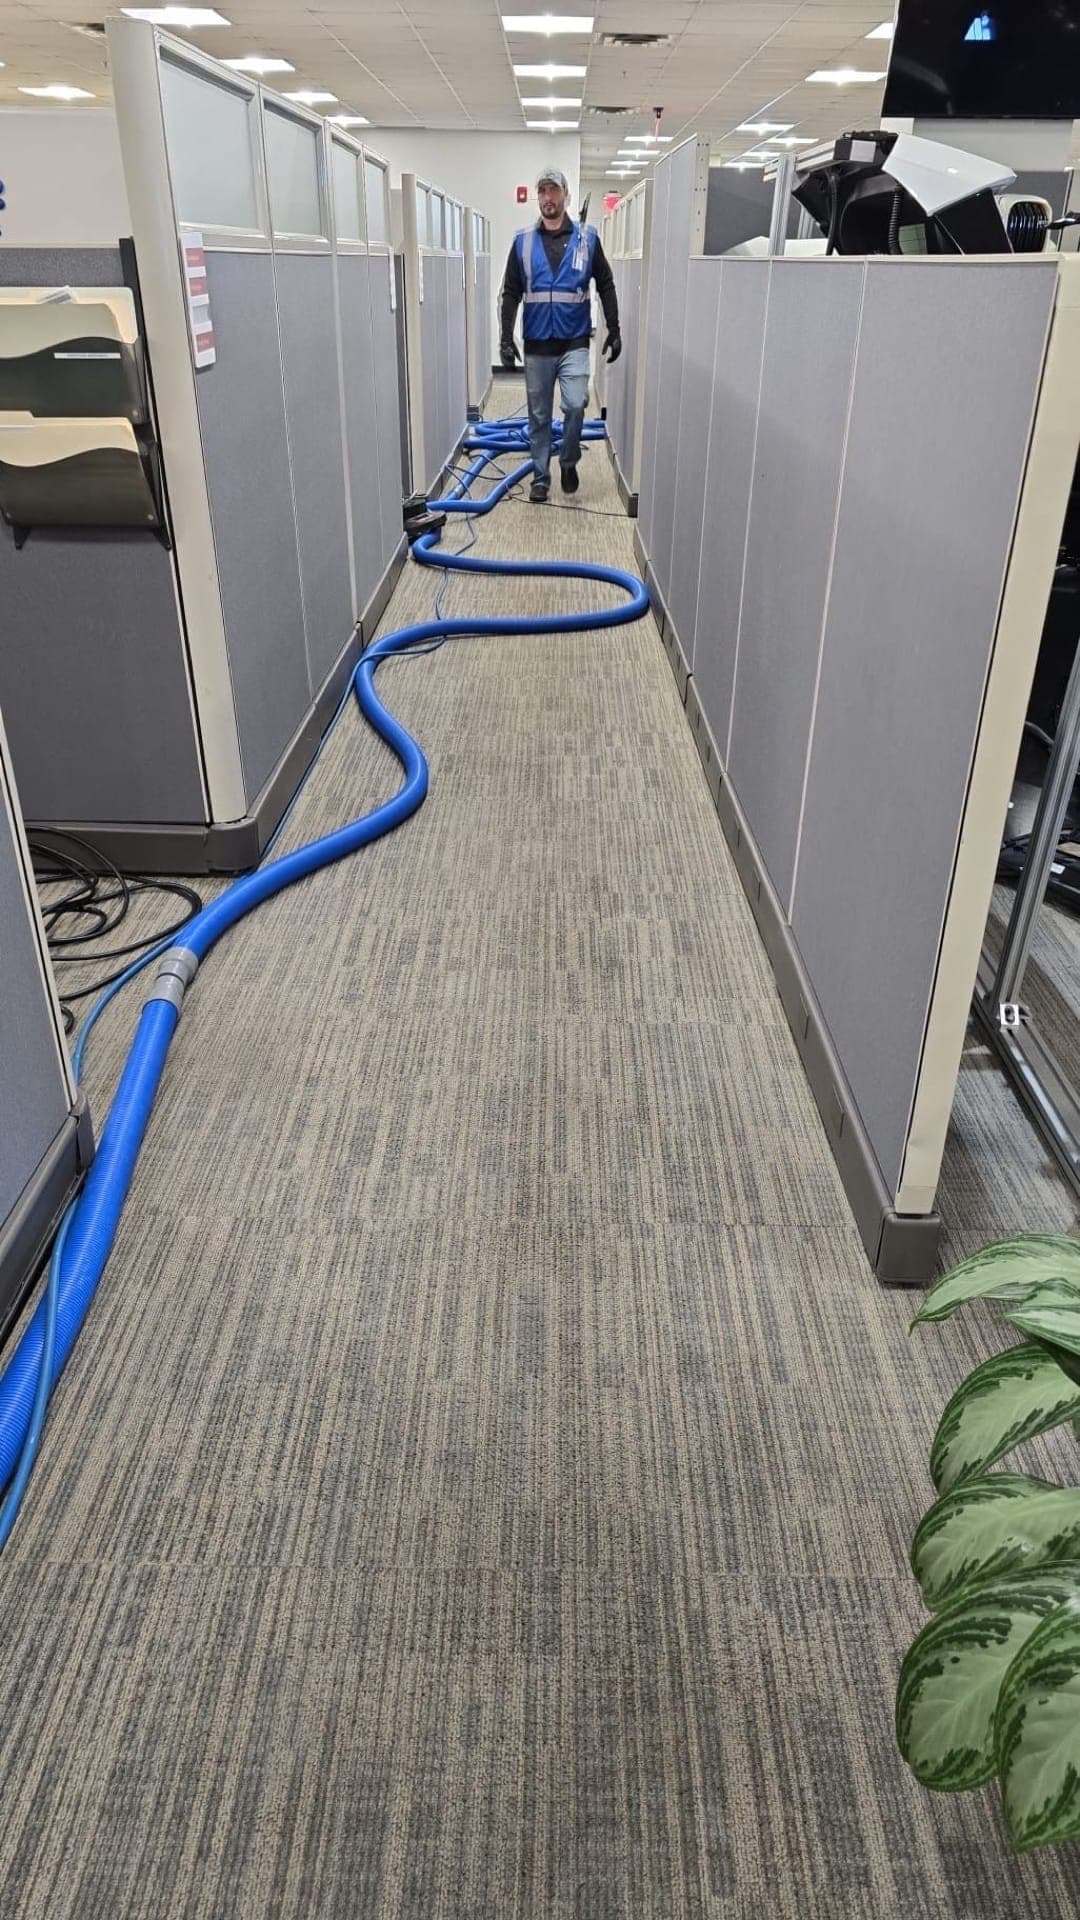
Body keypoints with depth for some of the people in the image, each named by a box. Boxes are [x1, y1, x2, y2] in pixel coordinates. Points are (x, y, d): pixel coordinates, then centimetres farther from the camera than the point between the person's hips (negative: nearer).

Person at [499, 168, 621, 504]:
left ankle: (569, 461, 7)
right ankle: (540, 477, 19)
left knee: (575, 404, -17)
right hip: (536, 344, 2)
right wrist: (506, 338, -5)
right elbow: (511, 293, 4)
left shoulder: (587, 237, 2)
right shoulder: (523, 241, 4)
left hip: (574, 342, -1)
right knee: (539, 416, 6)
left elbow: (606, 286, 6)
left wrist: (614, 331, 1)